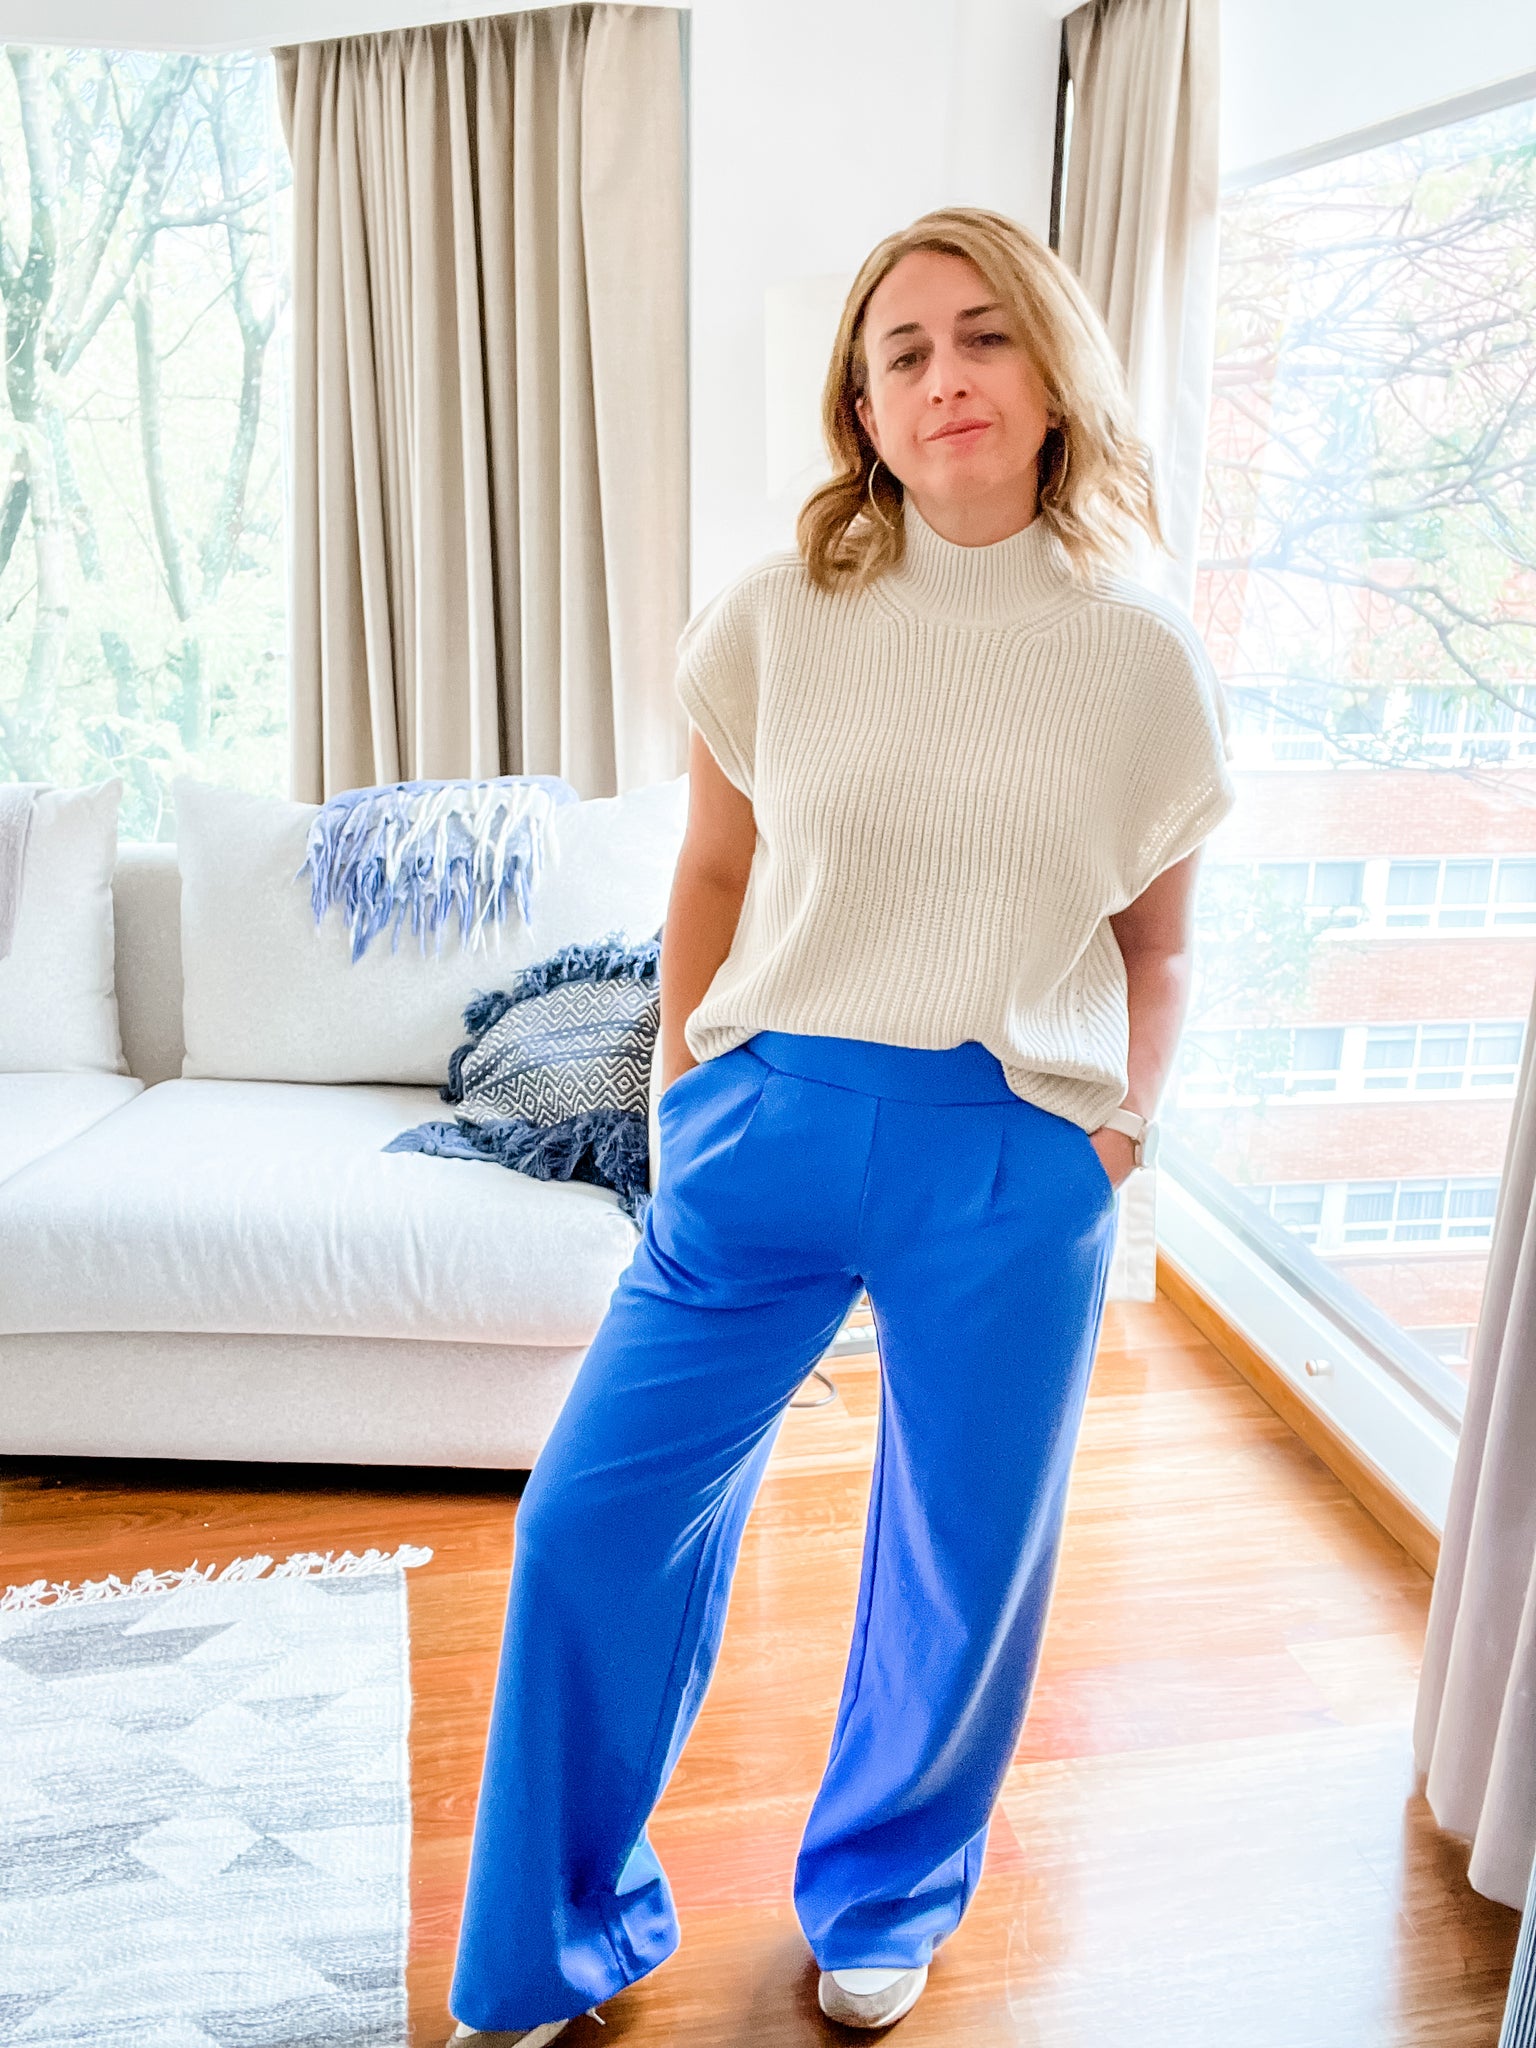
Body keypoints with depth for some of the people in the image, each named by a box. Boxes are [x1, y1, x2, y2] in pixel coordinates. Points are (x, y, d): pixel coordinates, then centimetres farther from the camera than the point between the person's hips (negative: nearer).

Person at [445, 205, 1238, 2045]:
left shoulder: (1143, 656, 2)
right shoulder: (778, 619, 0)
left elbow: (1154, 940, 11)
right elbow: (713, 870, 10)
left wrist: (1122, 1130, 2)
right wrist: (681, 1083, 6)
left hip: (1015, 1170, 1)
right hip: (771, 1127, 0)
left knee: (964, 1560, 13)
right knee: (598, 1514, 2)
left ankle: (884, 1899, 44)